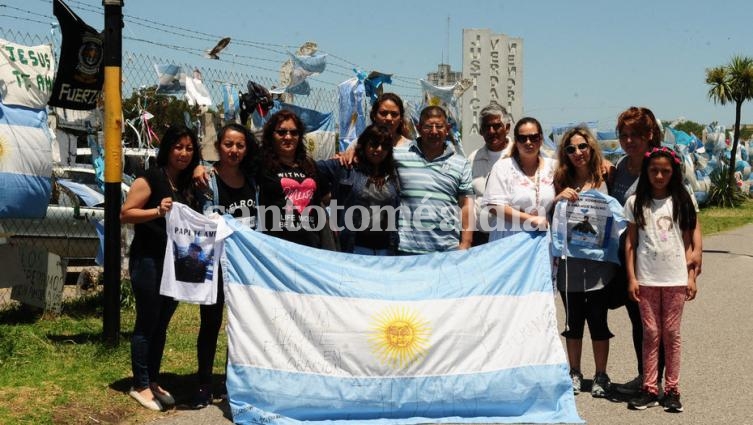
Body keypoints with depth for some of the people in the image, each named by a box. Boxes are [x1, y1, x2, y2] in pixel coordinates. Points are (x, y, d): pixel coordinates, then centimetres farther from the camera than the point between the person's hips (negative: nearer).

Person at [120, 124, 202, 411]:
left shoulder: (188, 184, 12)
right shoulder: (150, 179, -9)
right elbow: (125, 214, -15)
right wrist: (158, 210, -27)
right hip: (148, 260, -7)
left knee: (162, 324, 13)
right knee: (147, 323, -1)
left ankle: (153, 381, 23)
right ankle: (140, 386, 9)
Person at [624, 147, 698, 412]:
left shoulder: (682, 201, 4)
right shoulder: (635, 203, 3)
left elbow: (687, 242, 5)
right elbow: (630, 243, 2)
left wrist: (691, 277, 0)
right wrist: (631, 278, -3)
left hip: (675, 278, 0)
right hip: (646, 278, 0)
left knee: (671, 333, 6)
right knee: (650, 334, 5)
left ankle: (672, 390, 13)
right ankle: (649, 390, 11)